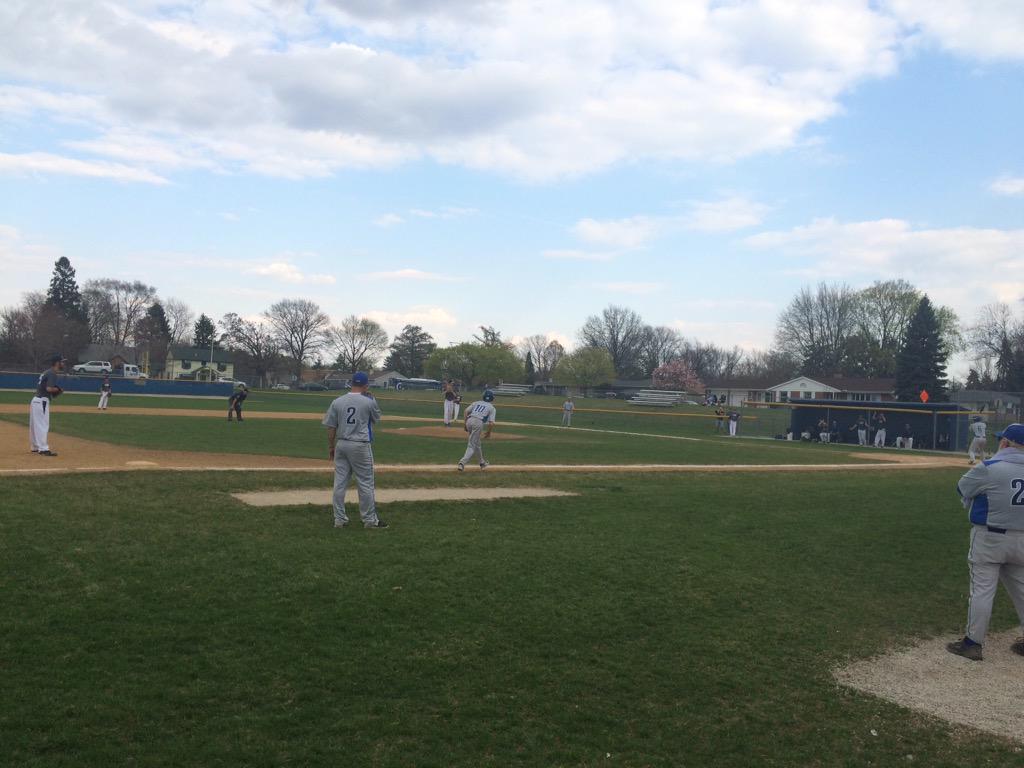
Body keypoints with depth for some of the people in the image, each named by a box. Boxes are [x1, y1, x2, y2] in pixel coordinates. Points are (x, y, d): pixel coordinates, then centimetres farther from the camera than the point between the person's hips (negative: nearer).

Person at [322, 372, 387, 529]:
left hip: (341, 445, 4)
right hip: (361, 446, -4)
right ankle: (370, 520, 11)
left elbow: (331, 427, 3)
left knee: (340, 483, 9)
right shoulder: (369, 402, -9)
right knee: (365, 483, 5)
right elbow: (376, 418, 11)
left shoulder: (337, 402, 0)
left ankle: (339, 519, 15)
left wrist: (331, 447, 14)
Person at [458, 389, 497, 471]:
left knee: (476, 442, 23)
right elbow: (491, 423, 0)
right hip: (479, 423, -5)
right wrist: (489, 432, 15)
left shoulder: (477, 403, 24)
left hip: (469, 420, 5)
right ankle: (462, 462, -22)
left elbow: (466, 411, 10)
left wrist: (465, 423, 13)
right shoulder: (492, 408, 13)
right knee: (472, 445, -4)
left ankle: (482, 462, 33)